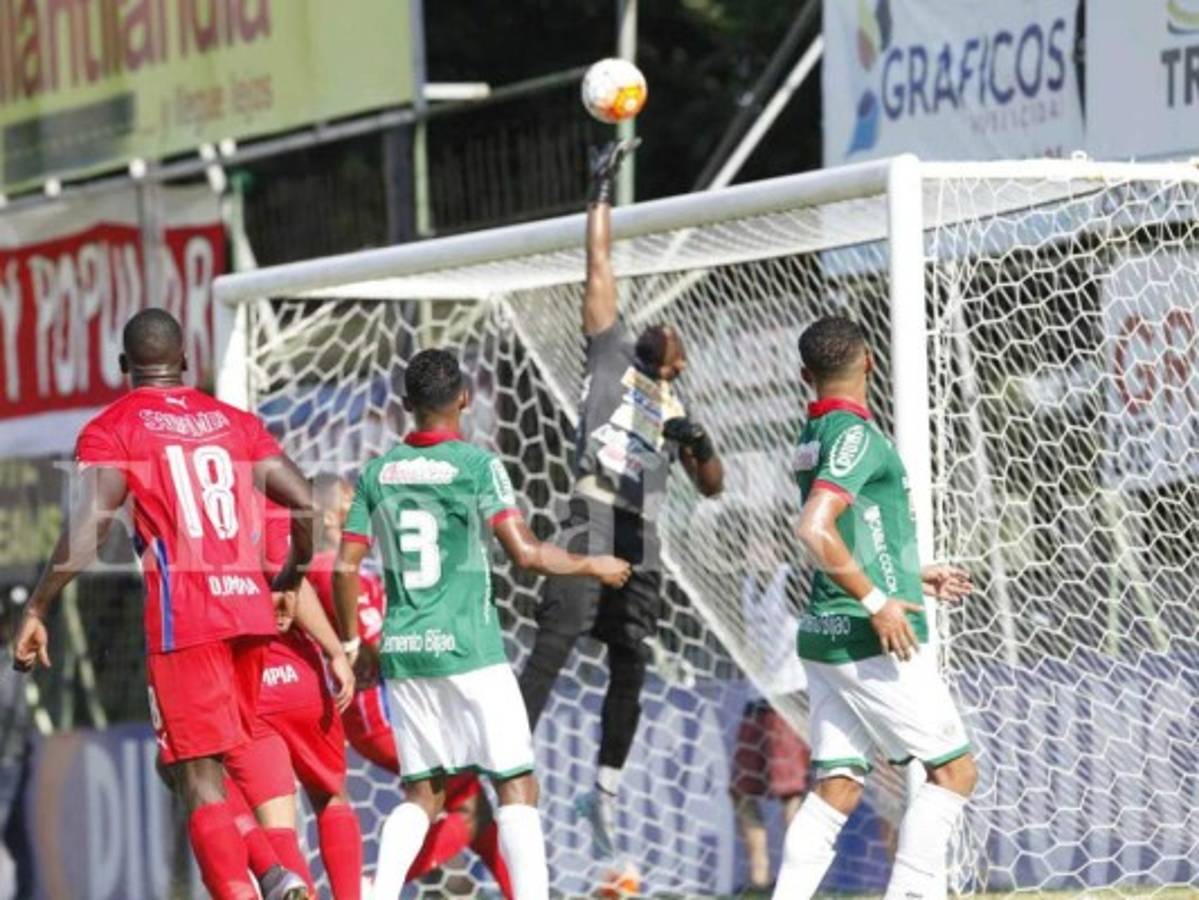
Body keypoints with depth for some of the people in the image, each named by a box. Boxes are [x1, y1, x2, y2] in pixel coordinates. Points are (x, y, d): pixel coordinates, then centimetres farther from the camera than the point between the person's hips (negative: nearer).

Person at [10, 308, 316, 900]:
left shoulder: (112, 429, 1)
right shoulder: (236, 423, 15)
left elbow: (88, 527, -13)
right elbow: (307, 506, 10)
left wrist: (35, 611, -12)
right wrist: (290, 577, 28)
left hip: (182, 611, -5)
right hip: (249, 605, 5)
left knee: (199, 777, -5)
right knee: (216, 763, 21)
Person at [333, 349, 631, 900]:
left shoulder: (378, 472, 8)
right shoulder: (477, 465, -6)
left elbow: (346, 567, 7)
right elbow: (526, 553, -12)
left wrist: (352, 644, 18)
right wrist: (592, 566, 4)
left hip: (402, 651, 5)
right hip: (468, 648, -5)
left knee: (422, 793, 12)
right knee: (516, 785, 0)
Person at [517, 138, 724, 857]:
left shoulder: (679, 410, 24)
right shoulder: (614, 353, 14)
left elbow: (714, 487, 21)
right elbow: (600, 266, 10)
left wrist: (700, 445, 1)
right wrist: (603, 192, 6)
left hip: (643, 542, 5)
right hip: (593, 522, -5)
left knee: (631, 666, 3)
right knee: (554, 647, -16)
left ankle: (607, 790, 12)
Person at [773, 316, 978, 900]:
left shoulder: (814, 436, 15)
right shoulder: (856, 435, -13)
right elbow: (815, 530, -26)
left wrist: (912, 576, 29)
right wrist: (877, 601, -23)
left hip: (825, 634, 9)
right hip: (872, 639, -9)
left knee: (837, 787, 6)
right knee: (954, 769, 0)